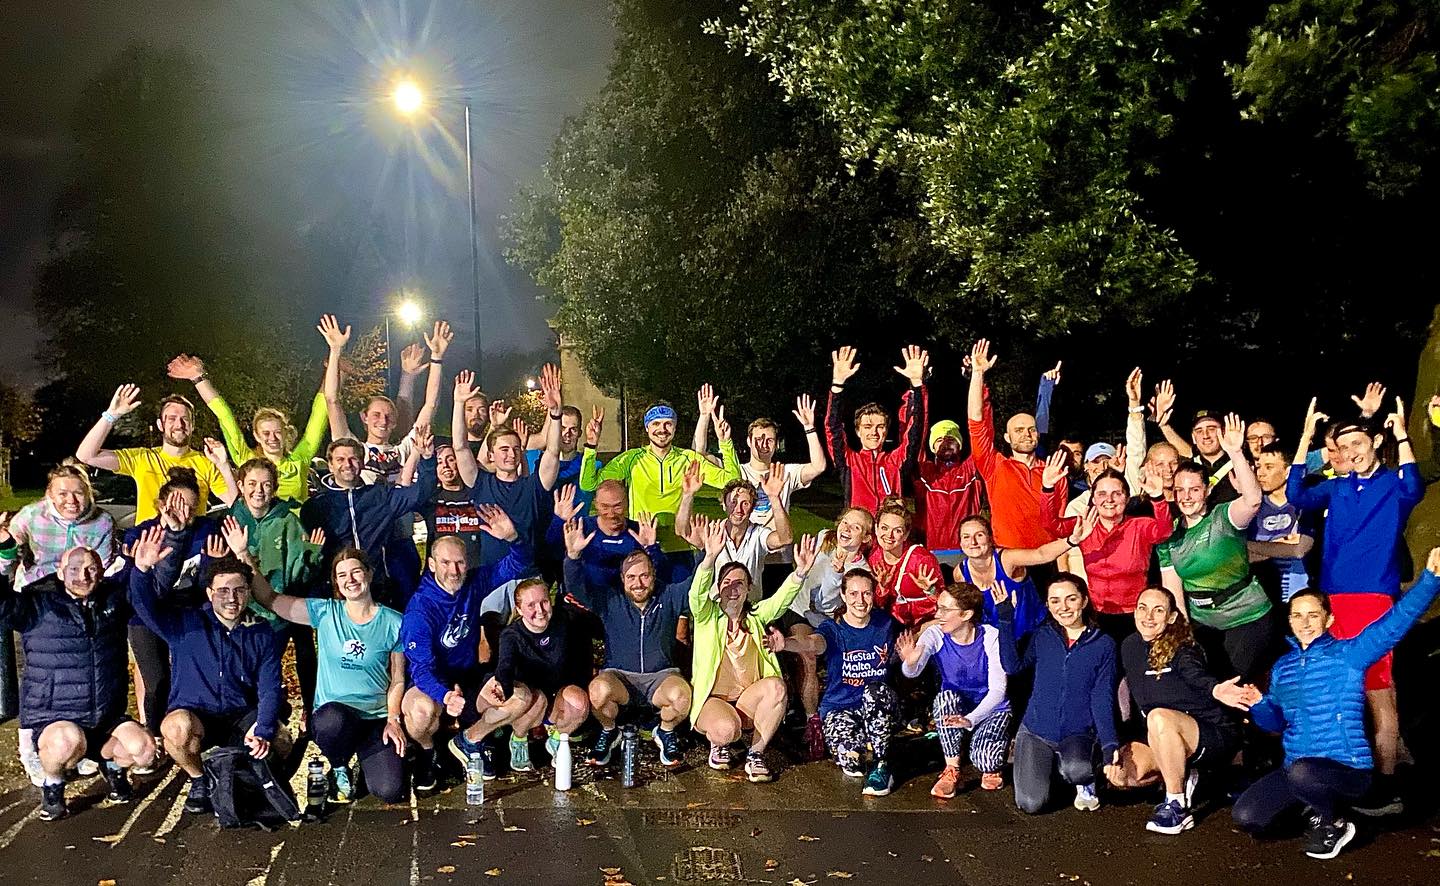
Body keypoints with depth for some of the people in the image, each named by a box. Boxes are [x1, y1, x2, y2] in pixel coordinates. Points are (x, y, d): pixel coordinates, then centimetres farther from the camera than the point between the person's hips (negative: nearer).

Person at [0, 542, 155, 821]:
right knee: (68, 741, -37)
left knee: (145, 749, -21)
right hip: (51, 721, -4)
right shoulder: (38, 605, -7)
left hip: (108, 719, 4)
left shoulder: (115, 598, 5)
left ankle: (112, 761, 18)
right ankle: (52, 785, -1)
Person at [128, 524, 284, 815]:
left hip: (242, 718, 3)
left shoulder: (261, 634, 4)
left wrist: (263, 730, -21)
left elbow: (270, 689, -4)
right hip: (194, 715, -2)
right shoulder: (187, 625, 0)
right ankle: (199, 781, -5)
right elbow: (146, 606, -17)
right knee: (177, 726, -36)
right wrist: (142, 570, -38)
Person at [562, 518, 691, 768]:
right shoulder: (610, 601, 7)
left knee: (681, 695, -35)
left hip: (661, 676, 0)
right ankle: (609, 732, 0)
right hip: (619, 676, 0)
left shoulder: (669, 598, 10)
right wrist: (573, 555, -25)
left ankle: (666, 733, 2)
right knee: (599, 689, -36)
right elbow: (576, 586, -5)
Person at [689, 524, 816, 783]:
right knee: (727, 729, -36)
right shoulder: (708, 615, -1)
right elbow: (697, 593, -23)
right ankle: (718, 744, 5)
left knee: (776, 685, -29)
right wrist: (710, 558, -43)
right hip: (712, 700, -3)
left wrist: (800, 572, -32)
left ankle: (756, 754, -13)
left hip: (747, 701, 4)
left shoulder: (755, 616, 8)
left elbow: (781, 599, -10)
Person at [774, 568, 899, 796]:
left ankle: (880, 767, -18)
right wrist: (785, 643, -54)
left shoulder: (885, 624, 0)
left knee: (875, 691, -35)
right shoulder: (833, 629, -10)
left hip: (879, 707, 2)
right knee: (851, 760, -31)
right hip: (840, 706, -2)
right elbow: (812, 642, -34)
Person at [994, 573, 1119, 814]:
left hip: (1079, 734, -2)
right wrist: (1006, 620, -14)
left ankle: (1086, 784, 3)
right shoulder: (1042, 636, 4)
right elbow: (1013, 666, -12)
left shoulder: (1103, 644, -1)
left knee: (1076, 770, -36)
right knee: (1030, 804, -16)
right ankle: (1049, 769, 18)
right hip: (1036, 731, 2)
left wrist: (1110, 743, -17)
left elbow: (1102, 697, -4)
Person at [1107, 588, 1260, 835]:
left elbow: (1196, 675, -39)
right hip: (1162, 741, 6)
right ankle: (1183, 777, 8)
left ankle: (1177, 806, -23)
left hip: (1214, 735, -6)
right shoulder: (1130, 647, 3)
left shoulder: (1183, 648, -16)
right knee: (1118, 773, -19)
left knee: (1159, 716, -36)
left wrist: (1215, 690, -61)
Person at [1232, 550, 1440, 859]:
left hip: (1348, 771, -6)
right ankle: (1318, 803, 16)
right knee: (1246, 817, -8)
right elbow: (1276, 721, 19)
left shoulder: (1348, 654, -6)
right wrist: (1257, 705, -6)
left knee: (1301, 772, -38)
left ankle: (1334, 824, -5)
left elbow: (1395, 622, -21)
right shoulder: (1282, 667, 11)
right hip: (1296, 770, 6)